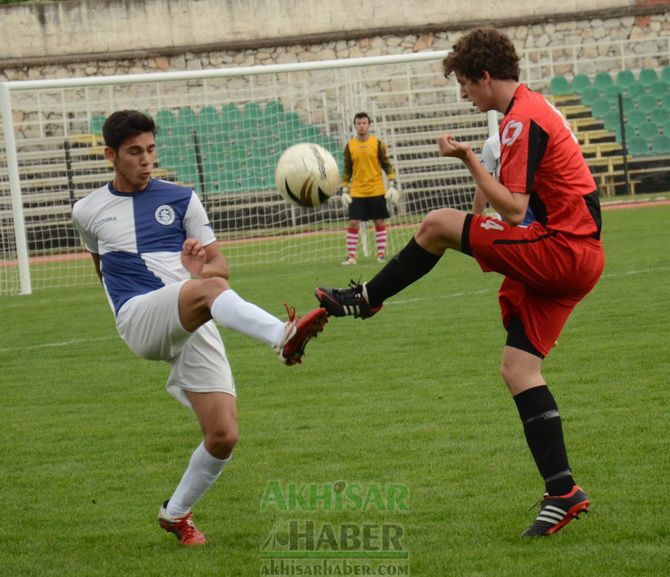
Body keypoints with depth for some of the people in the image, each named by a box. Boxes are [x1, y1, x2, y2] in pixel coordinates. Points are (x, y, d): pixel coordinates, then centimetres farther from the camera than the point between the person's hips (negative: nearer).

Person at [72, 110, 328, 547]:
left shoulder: (181, 199, 14)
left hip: (196, 328, 3)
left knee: (224, 436, -9)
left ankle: (176, 513, 16)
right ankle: (283, 337, -61)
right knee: (209, 290, -36)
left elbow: (220, 267, 13)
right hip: (140, 321, -2)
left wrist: (203, 269, -11)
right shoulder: (88, 212, 15)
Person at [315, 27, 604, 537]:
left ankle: (366, 299, 11)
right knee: (518, 369, 5)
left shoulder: (521, 122, -15)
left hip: (562, 251, -10)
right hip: (577, 256, 10)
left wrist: (468, 159, -15)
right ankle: (563, 492, 1)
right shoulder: (534, 108, 18)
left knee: (438, 225, -7)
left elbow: (513, 210, -20)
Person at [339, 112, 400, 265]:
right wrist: (344, 191, 2)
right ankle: (351, 256, -4)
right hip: (357, 193, 0)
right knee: (353, 223, -6)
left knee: (379, 222, 4)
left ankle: (381, 253, 12)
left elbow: (387, 165, 3)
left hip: (377, 191, 0)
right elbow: (346, 170, 8)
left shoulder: (377, 143, 0)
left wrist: (392, 185, -5)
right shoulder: (350, 146, 3)